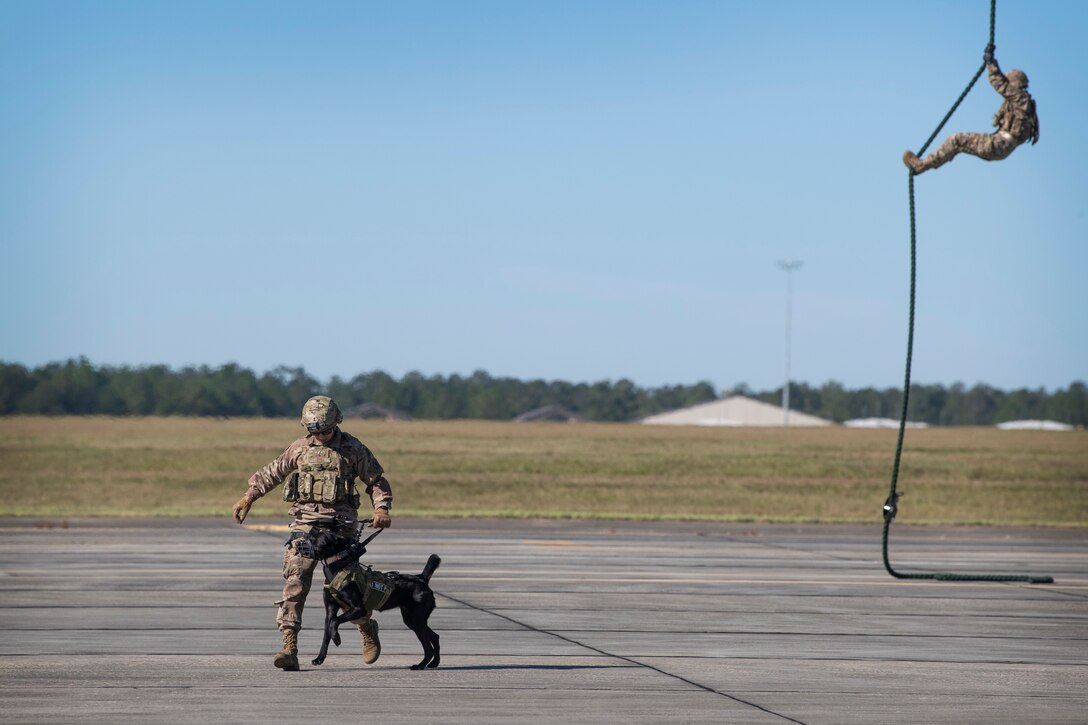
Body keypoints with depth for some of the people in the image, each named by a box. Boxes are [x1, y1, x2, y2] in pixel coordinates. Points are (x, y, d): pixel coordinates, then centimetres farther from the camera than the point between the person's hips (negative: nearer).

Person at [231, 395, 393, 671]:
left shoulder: (353, 449, 2)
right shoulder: (300, 448, 10)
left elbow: (376, 480, 6)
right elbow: (272, 472, 20)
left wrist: (381, 508, -10)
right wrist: (249, 497, 12)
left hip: (340, 526, -2)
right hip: (306, 523, 2)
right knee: (295, 581, -13)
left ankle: (368, 630, 30)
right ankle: (289, 647, -17)